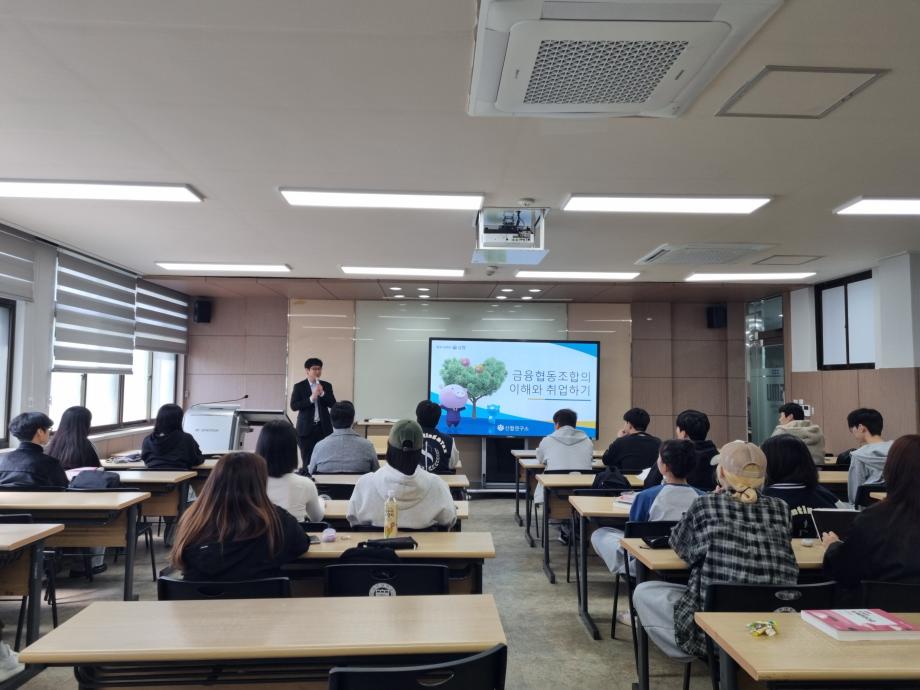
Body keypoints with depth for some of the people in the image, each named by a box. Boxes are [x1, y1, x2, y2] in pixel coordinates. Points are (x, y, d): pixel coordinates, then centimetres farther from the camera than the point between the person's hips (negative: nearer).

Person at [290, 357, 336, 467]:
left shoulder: (327, 385, 9)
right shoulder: (299, 386, 2)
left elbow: (333, 404, 3)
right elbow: (293, 406, -7)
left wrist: (322, 394, -13)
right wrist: (311, 398, -18)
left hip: (324, 427, 2)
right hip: (306, 427, -2)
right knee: (307, 460, 2)